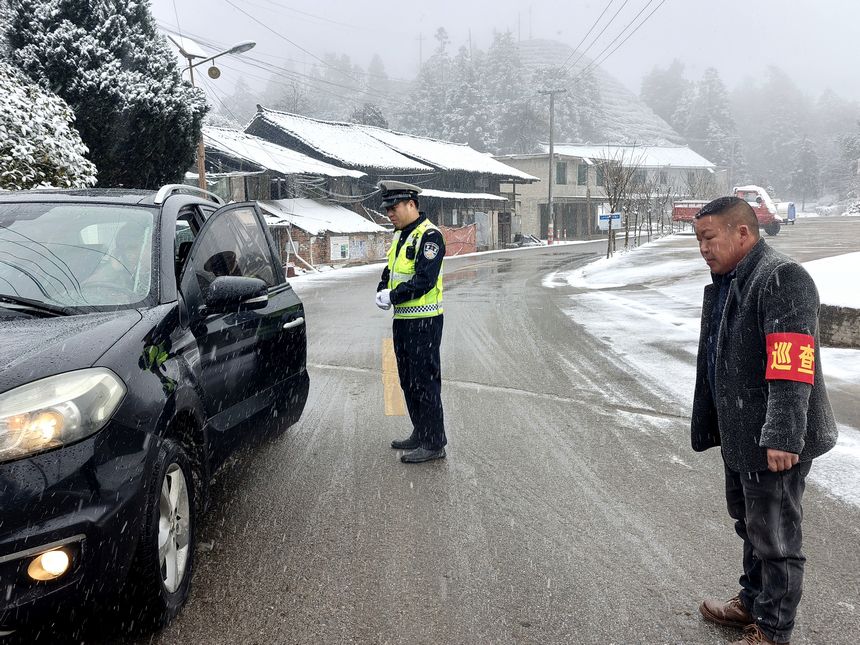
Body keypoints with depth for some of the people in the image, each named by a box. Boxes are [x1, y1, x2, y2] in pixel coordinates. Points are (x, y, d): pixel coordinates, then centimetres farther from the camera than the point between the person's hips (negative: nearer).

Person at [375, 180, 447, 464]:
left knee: (425, 381, -6)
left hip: (424, 321, -10)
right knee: (408, 380, 16)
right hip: (403, 319, 10)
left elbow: (424, 280, -23)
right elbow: (390, 270, 21)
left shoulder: (429, 236, -15)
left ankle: (434, 443, 1)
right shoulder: (400, 235, 16)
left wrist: (393, 297, -16)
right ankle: (420, 434, 28)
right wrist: (382, 291, 1)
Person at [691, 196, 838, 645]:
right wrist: (706, 427, 23)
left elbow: (792, 365, -28)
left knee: (775, 537, 3)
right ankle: (752, 603, 42)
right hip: (739, 436, 10)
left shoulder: (783, 278, -18)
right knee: (749, 524, 24)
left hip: (773, 443, -10)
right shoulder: (725, 284, 13)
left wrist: (782, 436, -32)